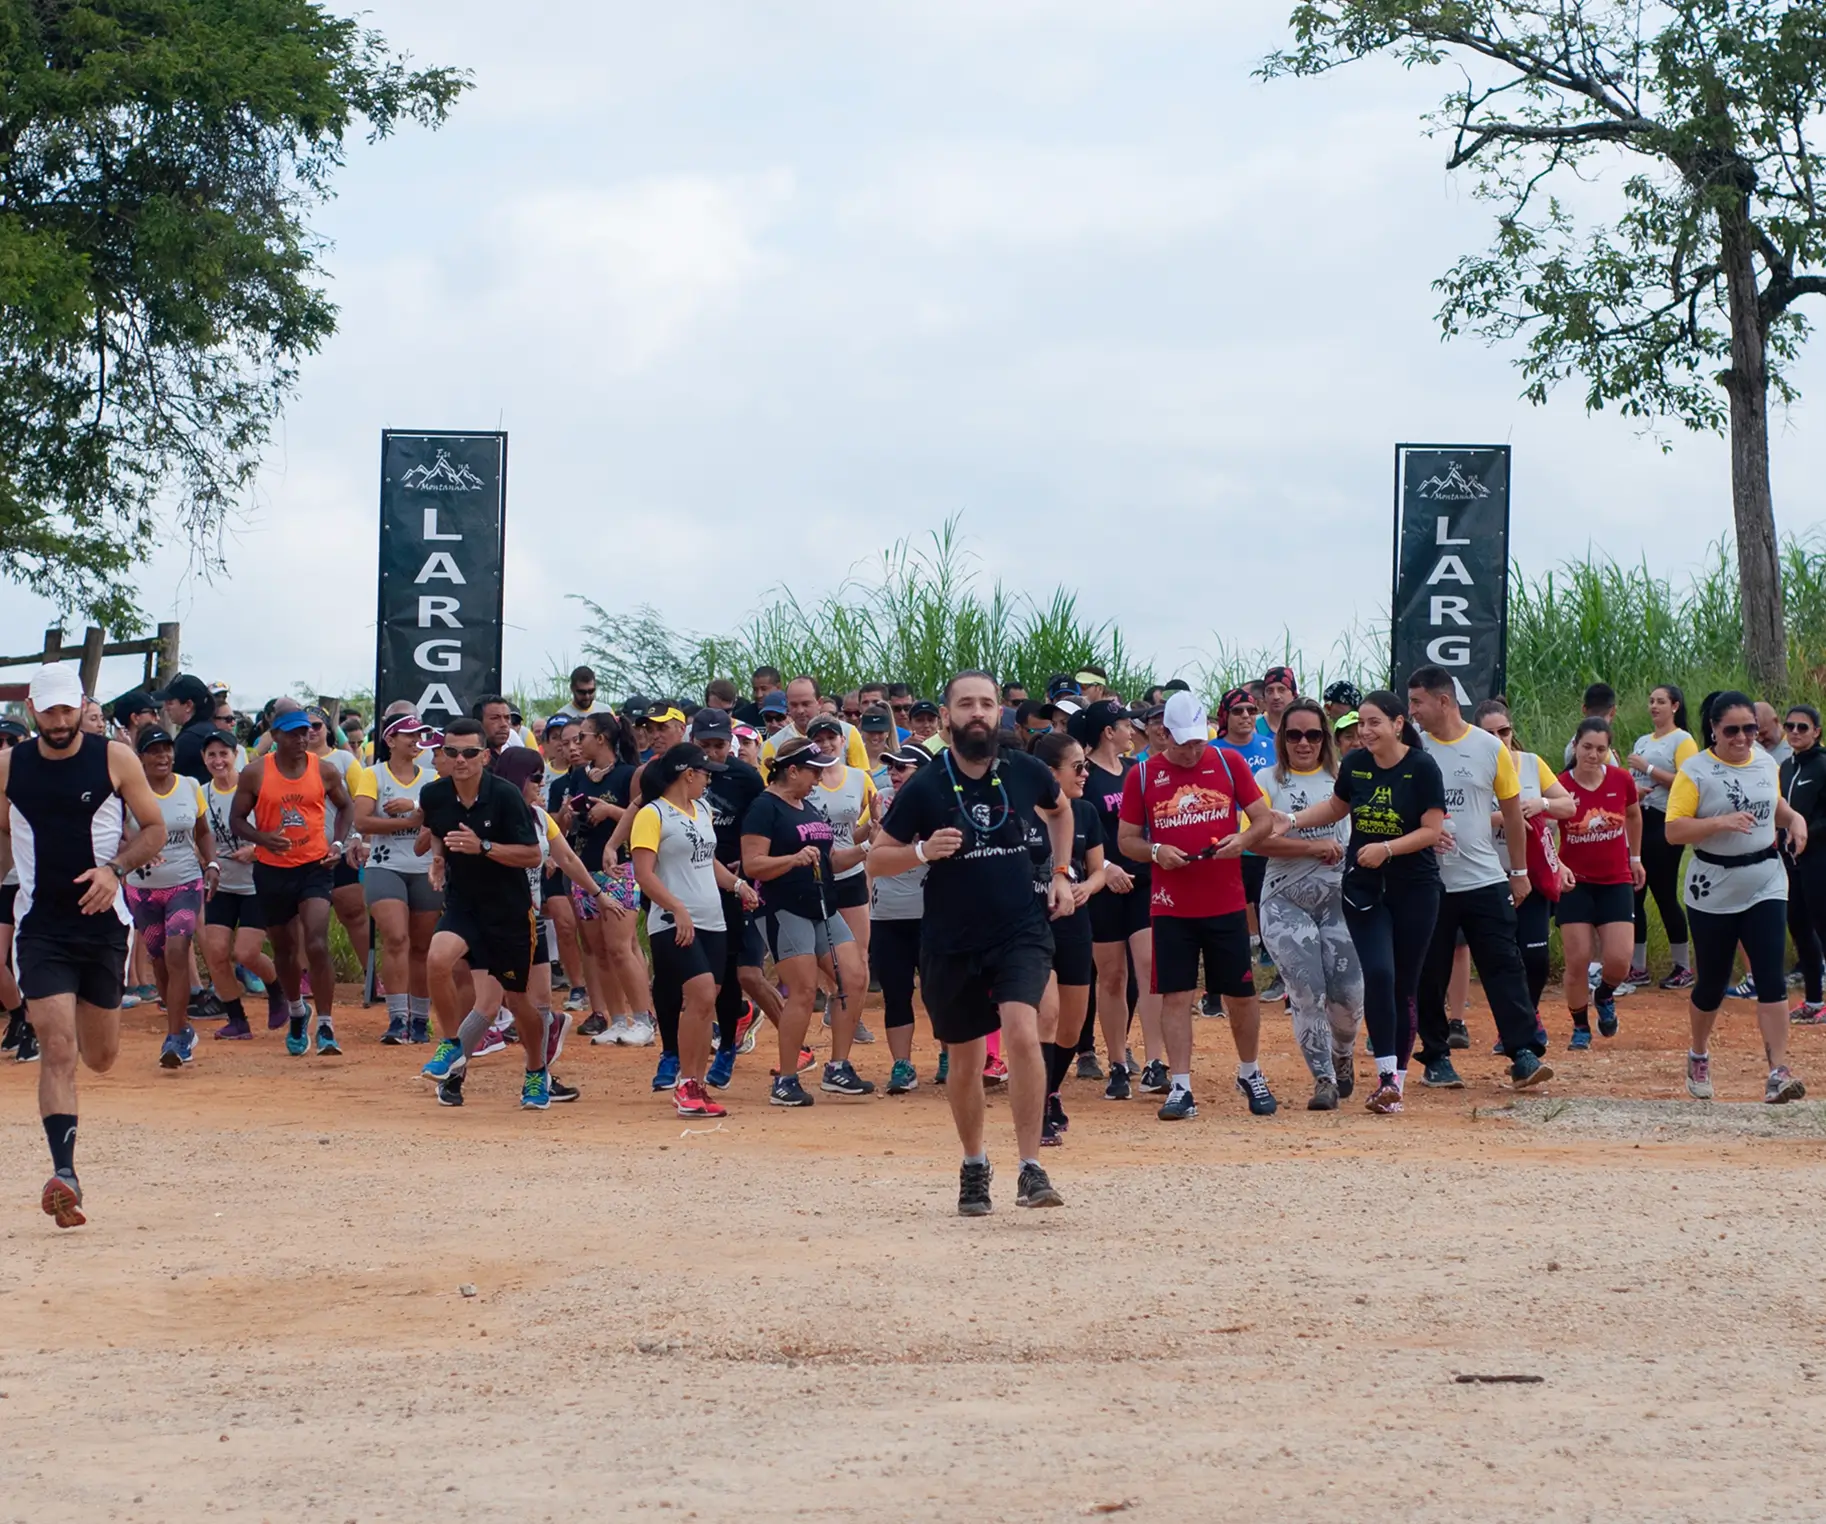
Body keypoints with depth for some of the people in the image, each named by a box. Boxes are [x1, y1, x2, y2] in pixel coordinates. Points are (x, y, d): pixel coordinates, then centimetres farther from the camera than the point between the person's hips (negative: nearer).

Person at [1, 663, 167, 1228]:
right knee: (56, 1049, -14)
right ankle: (64, 1172, -19)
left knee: (100, 1057, 13)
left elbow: (155, 830, 3)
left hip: (103, 922, 0)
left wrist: (114, 869, -13)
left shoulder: (115, 759, -3)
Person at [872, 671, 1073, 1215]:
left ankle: (1032, 1170, -17)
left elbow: (1060, 809, 23)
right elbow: (876, 859, -1)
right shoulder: (924, 787, -8)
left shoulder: (1027, 773, -1)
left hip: (1022, 931, 0)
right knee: (965, 1061, 11)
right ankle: (974, 1167, 35)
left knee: (1022, 1033, -23)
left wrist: (1061, 873, 14)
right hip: (952, 943, 0)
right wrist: (921, 851, -20)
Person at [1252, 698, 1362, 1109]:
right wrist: (1314, 847, -14)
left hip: (1340, 896, 1)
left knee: (1348, 994, -3)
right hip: (1286, 901, -1)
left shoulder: (1343, 777, 8)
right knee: (1306, 994, -7)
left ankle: (1342, 1055, 27)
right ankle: (1323, 1079, 2)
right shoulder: (1267, 781, 3)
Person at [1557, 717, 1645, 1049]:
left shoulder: (1622, 781, -6)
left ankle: (1605, 996, 26)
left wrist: (1635, 857, 22)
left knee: (1619, 961, -8)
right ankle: (1580, 1027, 15)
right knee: (1577, 961, -5)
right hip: (1575, 883, -2)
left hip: (1616, 882, 2)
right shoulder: (1561, 787, -13)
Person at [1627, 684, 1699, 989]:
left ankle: (1683, 967, 5)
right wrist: (1632, 789, -1)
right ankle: (1637, 967, 12)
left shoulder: (1682, 741, -5)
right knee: (1633, 894, 5)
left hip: (1664, 824, -7)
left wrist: (1648, 769, -15)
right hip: (1638, 821, 7)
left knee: (1664, 895, -5)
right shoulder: (1642, 742, 17)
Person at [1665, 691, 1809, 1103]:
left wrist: (1795, 818, 3)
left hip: (1766, 886, 3)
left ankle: (1778, 1072, -14)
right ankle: (1699, 1056, 35)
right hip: (1713, 893, -3)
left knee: (1771, 977, -10)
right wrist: (1721, 823, -28)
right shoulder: (1695, 772, -10)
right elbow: (1674, 831, -16)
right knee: (1712, 982, 9)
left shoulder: (1766, 763, 5)